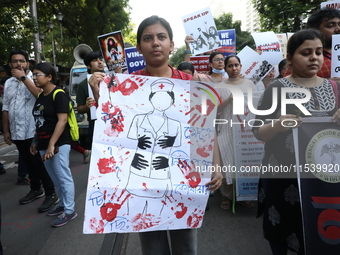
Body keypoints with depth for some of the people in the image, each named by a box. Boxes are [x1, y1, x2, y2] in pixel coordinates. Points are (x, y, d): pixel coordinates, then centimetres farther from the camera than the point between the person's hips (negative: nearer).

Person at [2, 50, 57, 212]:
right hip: (17, 132, 6)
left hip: (34, 131, -6)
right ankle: (35, 189, 34)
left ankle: (51, 194, 11)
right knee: (28, 163, 17)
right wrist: (6, 131, 12)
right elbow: (6, 108, 14)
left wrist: (23, 77, -21)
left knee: (39, 163, -1)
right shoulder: (8, 83, 12)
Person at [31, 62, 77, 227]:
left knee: (64, 178, 0)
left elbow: (62, 121, -18)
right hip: (44, 144, 8)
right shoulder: (40, 97, 14)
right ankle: (63, 204, 31)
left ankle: (69, 211, 10)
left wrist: (52, 144, -22)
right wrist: (36, 142, 15)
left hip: (58, 144, -8)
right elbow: (39, 122, 19)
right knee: (56, 179, 17)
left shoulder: (59, 95, -11)